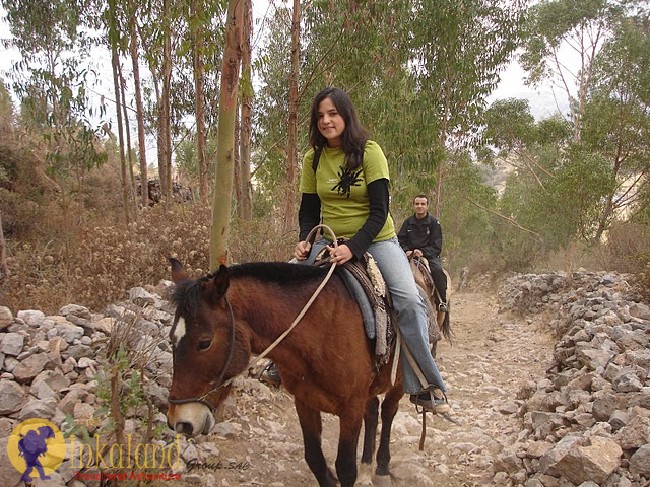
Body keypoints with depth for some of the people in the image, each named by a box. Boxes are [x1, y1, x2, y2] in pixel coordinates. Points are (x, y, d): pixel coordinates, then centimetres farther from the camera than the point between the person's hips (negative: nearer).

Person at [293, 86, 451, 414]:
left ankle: (425, 385, -12)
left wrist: (353, 248, -29)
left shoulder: (369, 152, -10)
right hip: (330, 241, 4)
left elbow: (379, 211, -15)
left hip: (376, 239, -3)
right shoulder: (313, 159, 1)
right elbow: (308, 210, 7)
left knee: (409, 300, -24)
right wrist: (305, 240, -14)